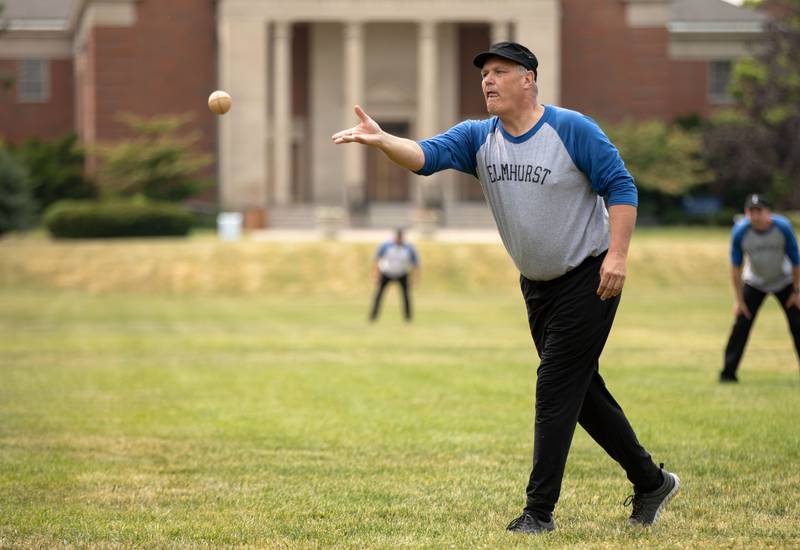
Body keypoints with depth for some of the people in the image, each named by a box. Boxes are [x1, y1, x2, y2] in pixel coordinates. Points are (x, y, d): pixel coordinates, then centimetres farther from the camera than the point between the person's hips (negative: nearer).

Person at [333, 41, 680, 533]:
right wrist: (382, 141, -37)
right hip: (537, 286, 7)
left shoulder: (572, 129, -13)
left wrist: (617, 254, -23)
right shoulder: (477, 138, 1)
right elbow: (428, 154, -16)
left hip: (589, 280, -7)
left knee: (556, 390, -10)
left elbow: (621, 187, -12)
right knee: (581, 391, 14)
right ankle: (651, 482, 28)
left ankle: (540, 511, -5)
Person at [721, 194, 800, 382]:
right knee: (741, 326, -9)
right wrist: (739, 300, -12)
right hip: (754, 284, 0)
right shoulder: (740, 232, -23)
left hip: (784, 282, 0)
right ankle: (728, 372, -3)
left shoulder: (783, 227, -25)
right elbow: (735, 267, -13)